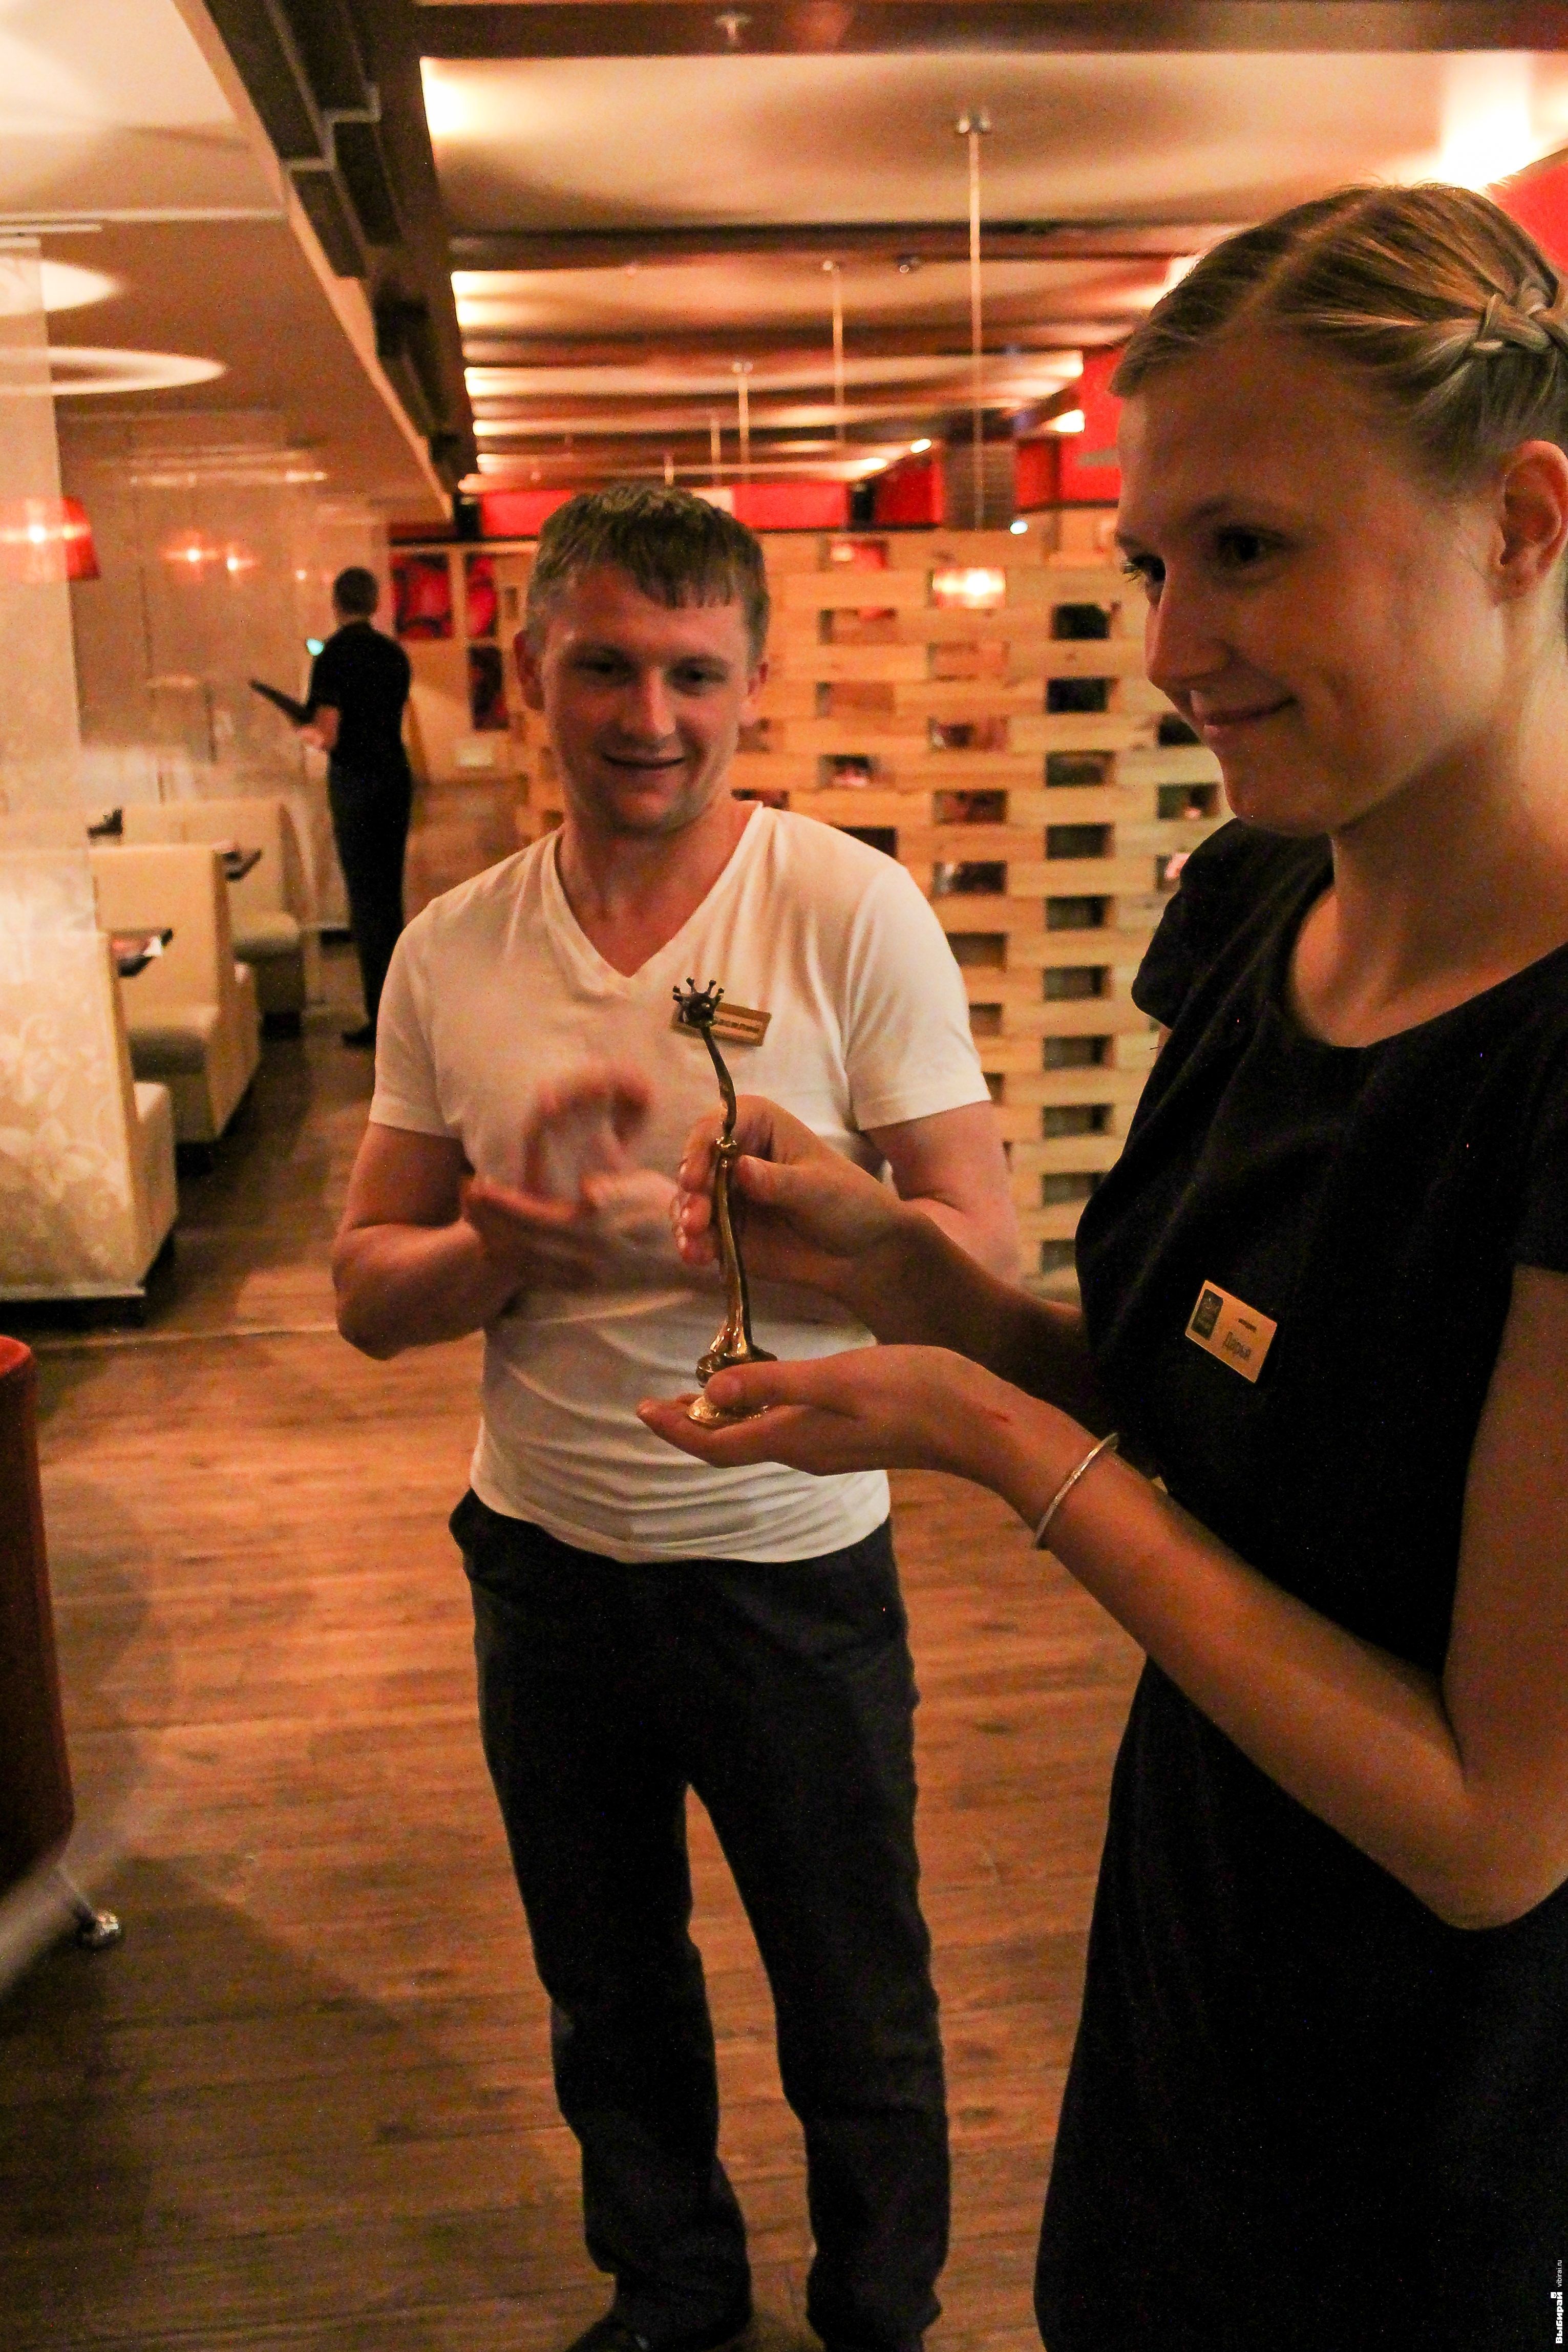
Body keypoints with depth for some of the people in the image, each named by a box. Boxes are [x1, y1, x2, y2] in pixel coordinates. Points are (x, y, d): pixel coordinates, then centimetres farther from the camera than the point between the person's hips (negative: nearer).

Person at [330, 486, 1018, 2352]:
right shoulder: (450, 952, -3)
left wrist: (686, 1220, -28)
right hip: (542, 1555, 4)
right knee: (607, 1994, 25)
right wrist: (518, 1230, -22)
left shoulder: (854, 913, -14)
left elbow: (976, 1253, -16)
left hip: (791, 1564, -3)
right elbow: (369, 1290, 0)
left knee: (855, 2014, 17)